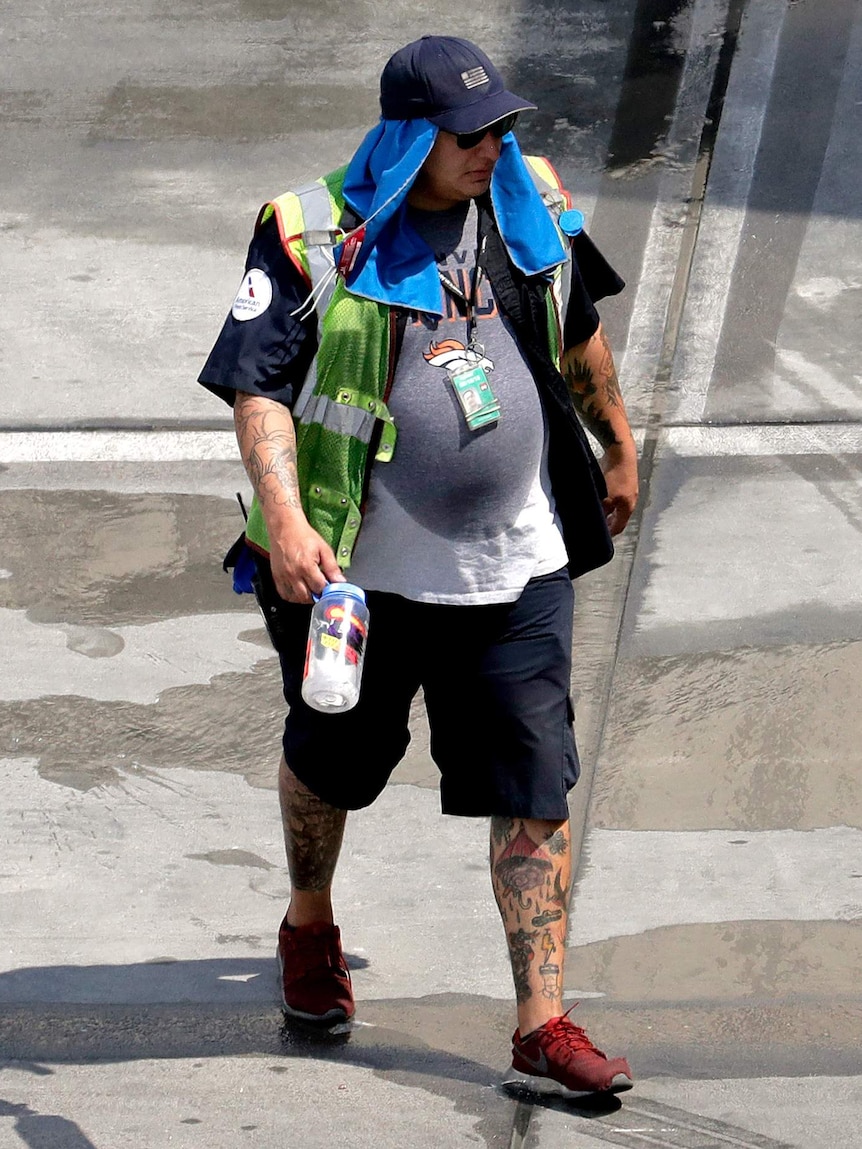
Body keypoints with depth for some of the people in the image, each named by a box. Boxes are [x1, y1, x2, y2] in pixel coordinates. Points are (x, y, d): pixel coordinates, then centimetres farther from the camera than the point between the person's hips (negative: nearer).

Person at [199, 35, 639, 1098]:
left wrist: (617, 448, 30)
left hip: (515, 569, 3)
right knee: (331, 763, 18)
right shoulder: (314, 237, -13)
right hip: (357, 570, -3)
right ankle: (309, 924, 47)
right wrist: (283, 515, -33)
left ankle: (542, 1027, 0)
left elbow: (579, 336, 20)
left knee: (537, 790, -4)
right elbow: (258, 386, -19)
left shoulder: (530, 208, 2)